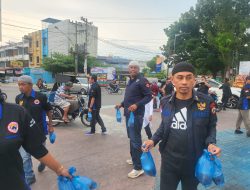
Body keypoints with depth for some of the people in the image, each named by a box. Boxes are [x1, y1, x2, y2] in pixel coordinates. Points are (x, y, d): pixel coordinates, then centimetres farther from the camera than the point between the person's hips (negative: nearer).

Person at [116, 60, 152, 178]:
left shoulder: (142, 81, -11)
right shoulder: (130, 81, 16)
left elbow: (149, 96, -16)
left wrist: (137, 105, -28)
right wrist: (122, 104, 11)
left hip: (136, 114, -9)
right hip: (128, 113, 9)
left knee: (135, 139, -8)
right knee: (132, 137, 19)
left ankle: (138, 167, 0)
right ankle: (134, 158, 35)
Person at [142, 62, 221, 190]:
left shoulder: (206, 102, -13)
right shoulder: (166, 102, -5)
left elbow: (211, 126, 0)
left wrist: (211, 143, -17)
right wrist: (153, 140, -3)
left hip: (194, 162, -1)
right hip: (169, 160, 2)